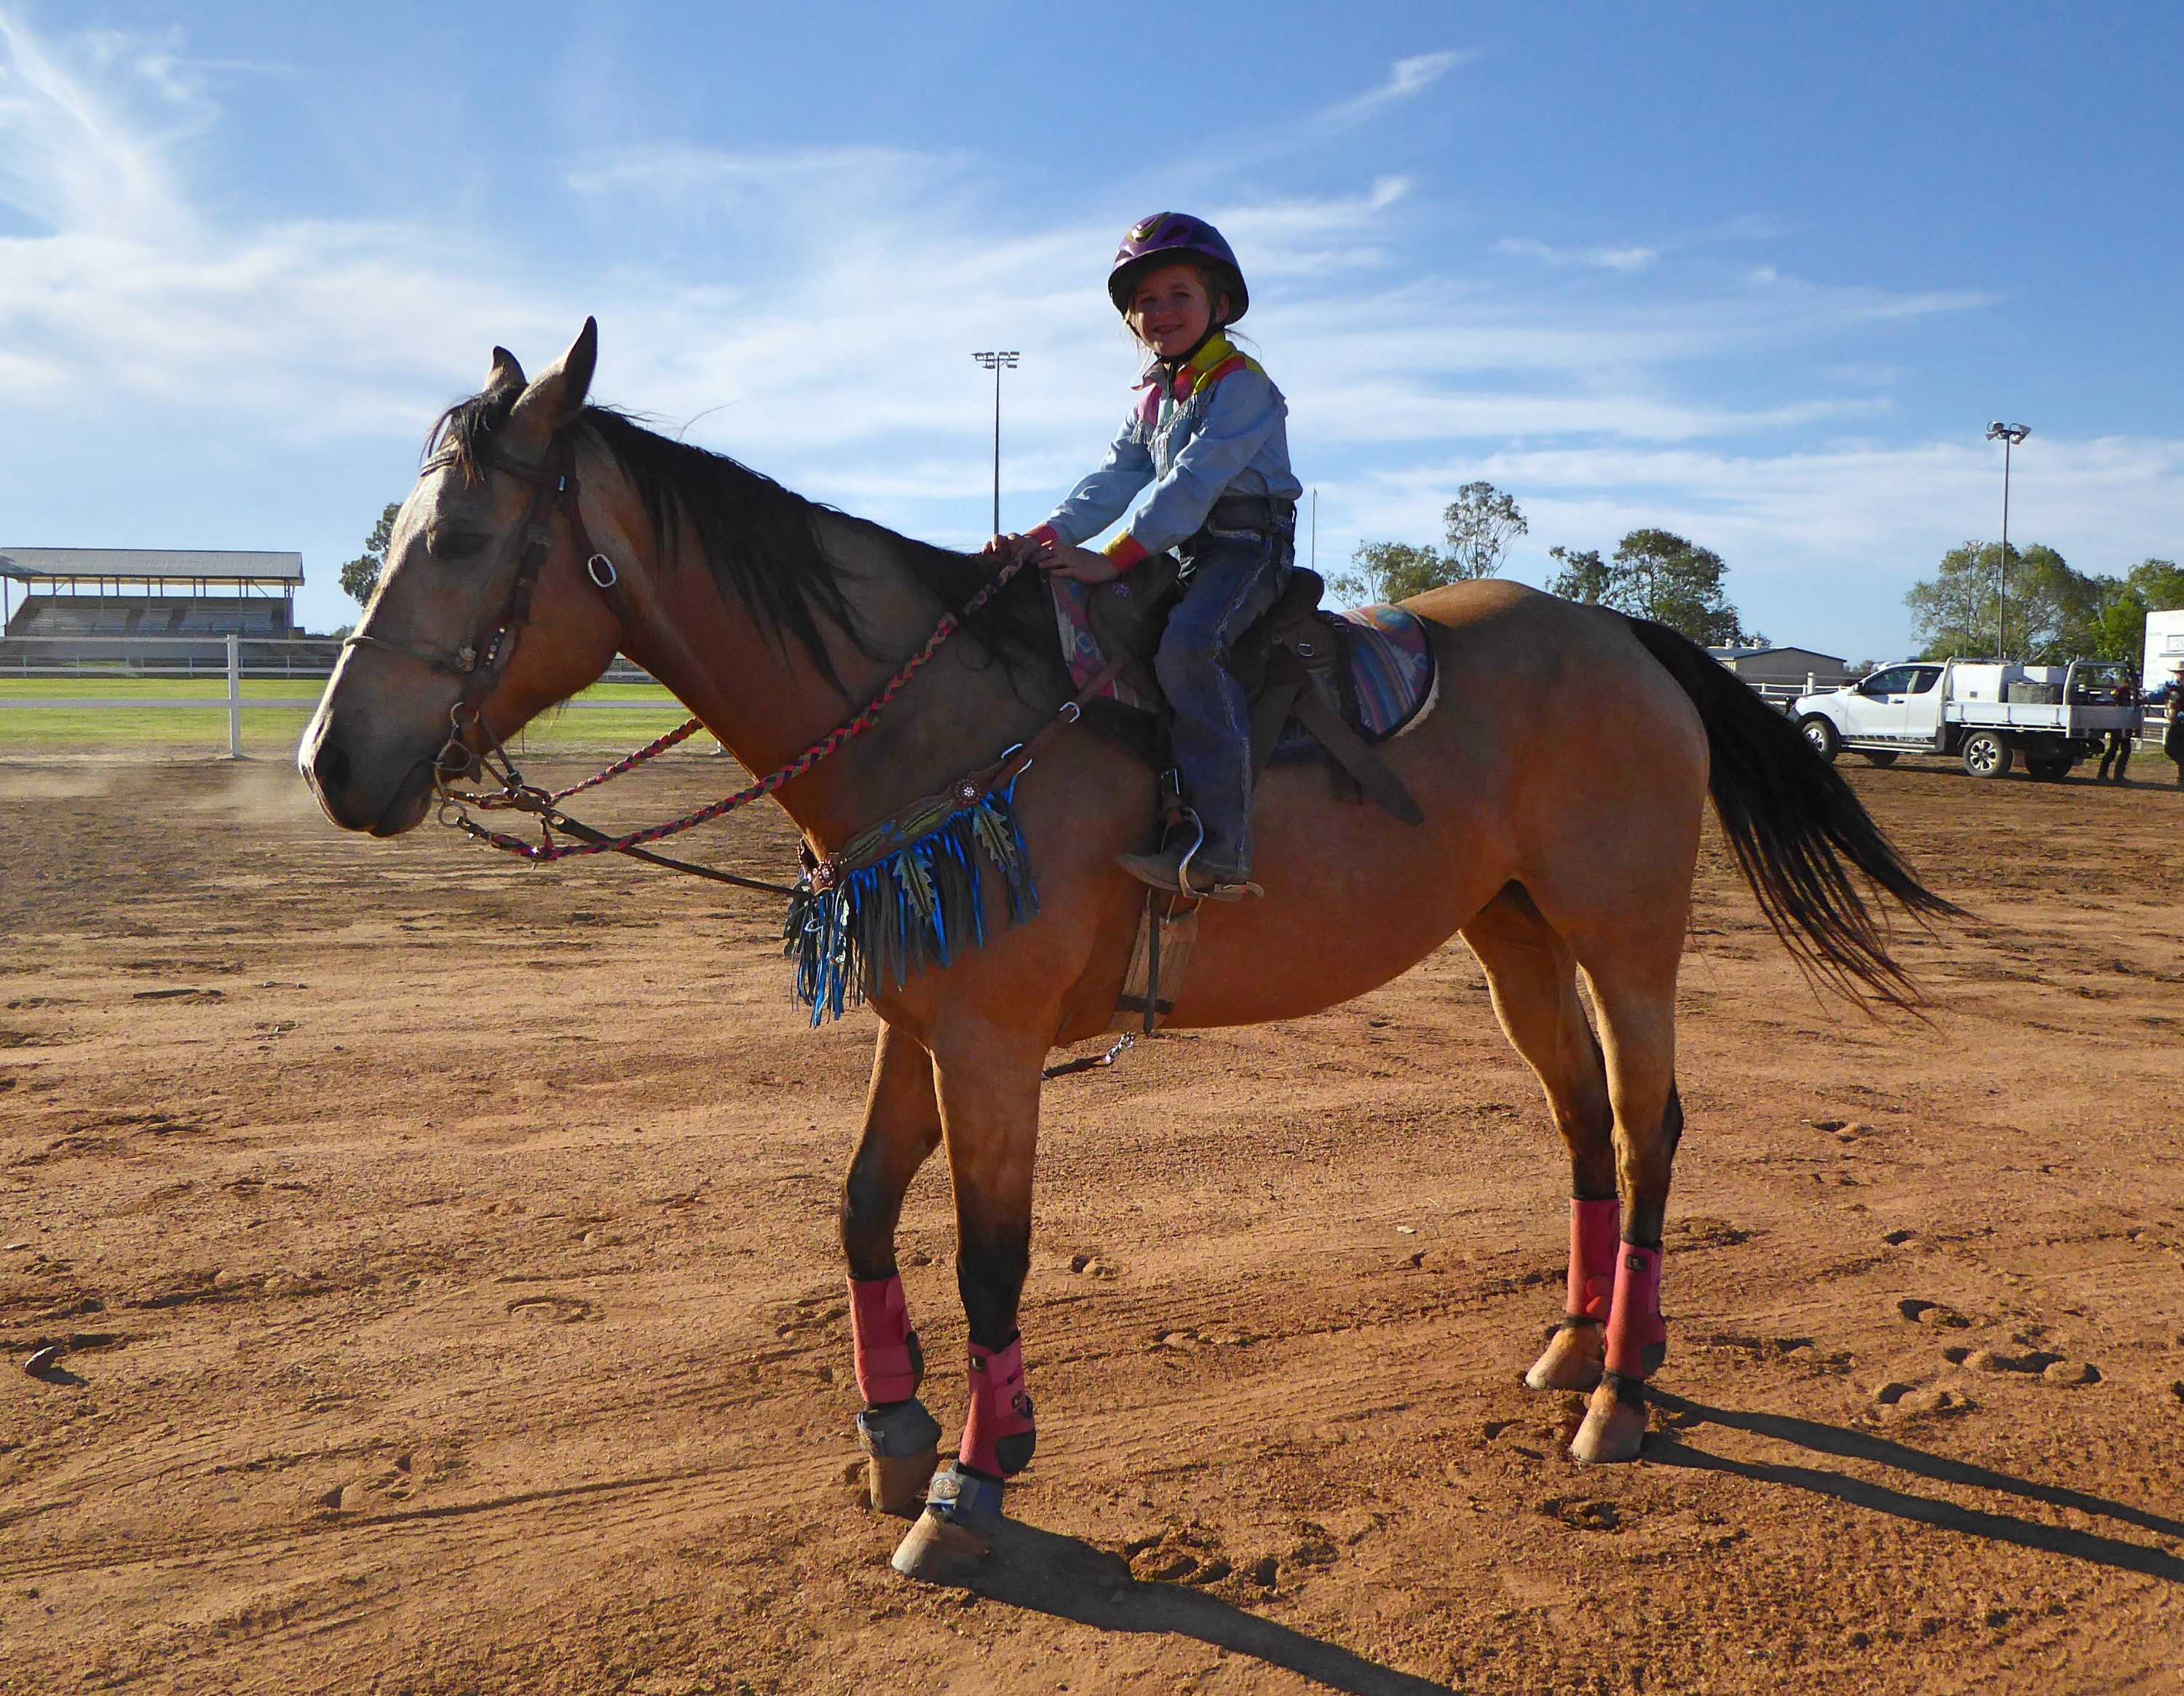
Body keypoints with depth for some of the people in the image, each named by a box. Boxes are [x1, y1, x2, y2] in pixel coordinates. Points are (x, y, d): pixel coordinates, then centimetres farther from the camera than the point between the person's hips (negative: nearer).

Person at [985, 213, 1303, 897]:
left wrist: (1115, 558, -25)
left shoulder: (1241, 384, -9)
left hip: (1251, 545, -9)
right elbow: (1115, 477, 9)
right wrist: (1046, 537, -7)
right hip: (1190, 552, 10)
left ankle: (1219, 842, -38)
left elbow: (1193, 481, -20)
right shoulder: (1154, 397, 18)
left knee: (1187, 644, -35)